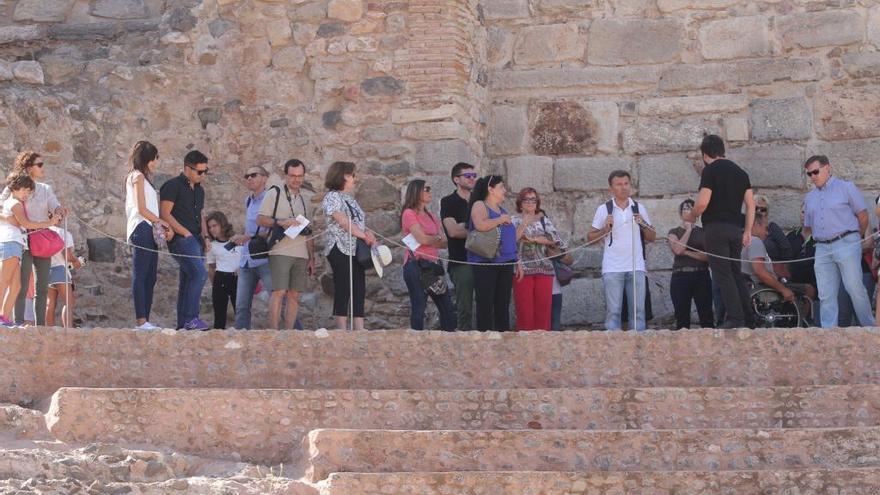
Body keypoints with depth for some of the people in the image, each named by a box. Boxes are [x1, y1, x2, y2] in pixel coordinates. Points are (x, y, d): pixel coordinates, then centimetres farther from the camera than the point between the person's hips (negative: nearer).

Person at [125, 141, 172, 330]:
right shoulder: (138, 176, -4)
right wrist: (162, 222, -2)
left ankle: (144, 322, 5)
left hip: (148, 231, 9)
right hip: (141, 229, -9)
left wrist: (162, 227, 6)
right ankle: (141, 321, -16)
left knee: (150, 277, 6)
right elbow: (142, 209, -12)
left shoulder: (142, 178, 24)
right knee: (140, 276, -12)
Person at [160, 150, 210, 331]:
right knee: (200, 273, -22)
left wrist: (205, 236, 14)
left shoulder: (199, 190, 20)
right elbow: (165, 214, -12)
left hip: (195, 240, 8)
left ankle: (183, 323, 12)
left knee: (188, 279, 8)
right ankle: (191, 318, -22)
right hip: (180, 239, -8)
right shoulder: (173, 186, -6)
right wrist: (185, 233, -14)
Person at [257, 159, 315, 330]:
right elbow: (260, 219, -3)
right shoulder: (274, 194, 3)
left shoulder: (306, 198, 18)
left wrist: (312, 258, 16)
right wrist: (281, 222, -18)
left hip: (301, 254, 5)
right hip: (280, 251, -5)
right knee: (279, 292, -12)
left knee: (294, 295, 2)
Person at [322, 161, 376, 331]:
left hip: (356, 249, 8)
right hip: (340, 248, -8)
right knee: (343, 291, -7)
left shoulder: (350, 199, 21)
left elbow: (359, 222, 21)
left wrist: (367, 233, 0)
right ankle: (342, 331, -6)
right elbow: (342, 221, -16)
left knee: (359, 290, 3)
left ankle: (359, 330, 2)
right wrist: (364, 236, -15)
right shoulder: (332, 196, -6)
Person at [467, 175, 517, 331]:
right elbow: (480, 225, -24)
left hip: (505, 263, 8)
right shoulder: (479, 206, -3)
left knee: (503, 304, 6)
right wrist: (501, 219, -12)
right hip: (486, 263, -8)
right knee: (486, 304, -8)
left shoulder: (502, 210, 21)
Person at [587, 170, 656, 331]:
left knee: (639, 310, -1)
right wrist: (606, 229, -11)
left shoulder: (639, 208, 12)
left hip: (636, 267, 2)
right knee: (613, 311, -5)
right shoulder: (604, 209, 5)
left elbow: (652, 238, 14)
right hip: (612, 268, -2)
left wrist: (644, 224, -4)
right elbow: (590, 237, 6)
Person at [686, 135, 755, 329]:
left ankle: (735, 318, -13)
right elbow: (751, 204, 11)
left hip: (716, 227, -7)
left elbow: (702, 203, -13)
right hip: (736, 228, 7)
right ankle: (748, 319, 8)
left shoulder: (711, 170, -6)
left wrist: (691, 217, 6)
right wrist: (747, 231, 14)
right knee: (736, 273, 12)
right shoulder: (740, 171, 15)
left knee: (723, 274, -6)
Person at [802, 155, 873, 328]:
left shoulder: (846, 187, 3)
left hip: (846, 244, -5)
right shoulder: (810, 198, 19)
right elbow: (808, 228, 27)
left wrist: (857, 239, 10)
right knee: (826, 295, 0)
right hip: (822, 248, 5)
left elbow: (863, 215, 4)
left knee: (855, 288, -10)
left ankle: (869, 326, -2)